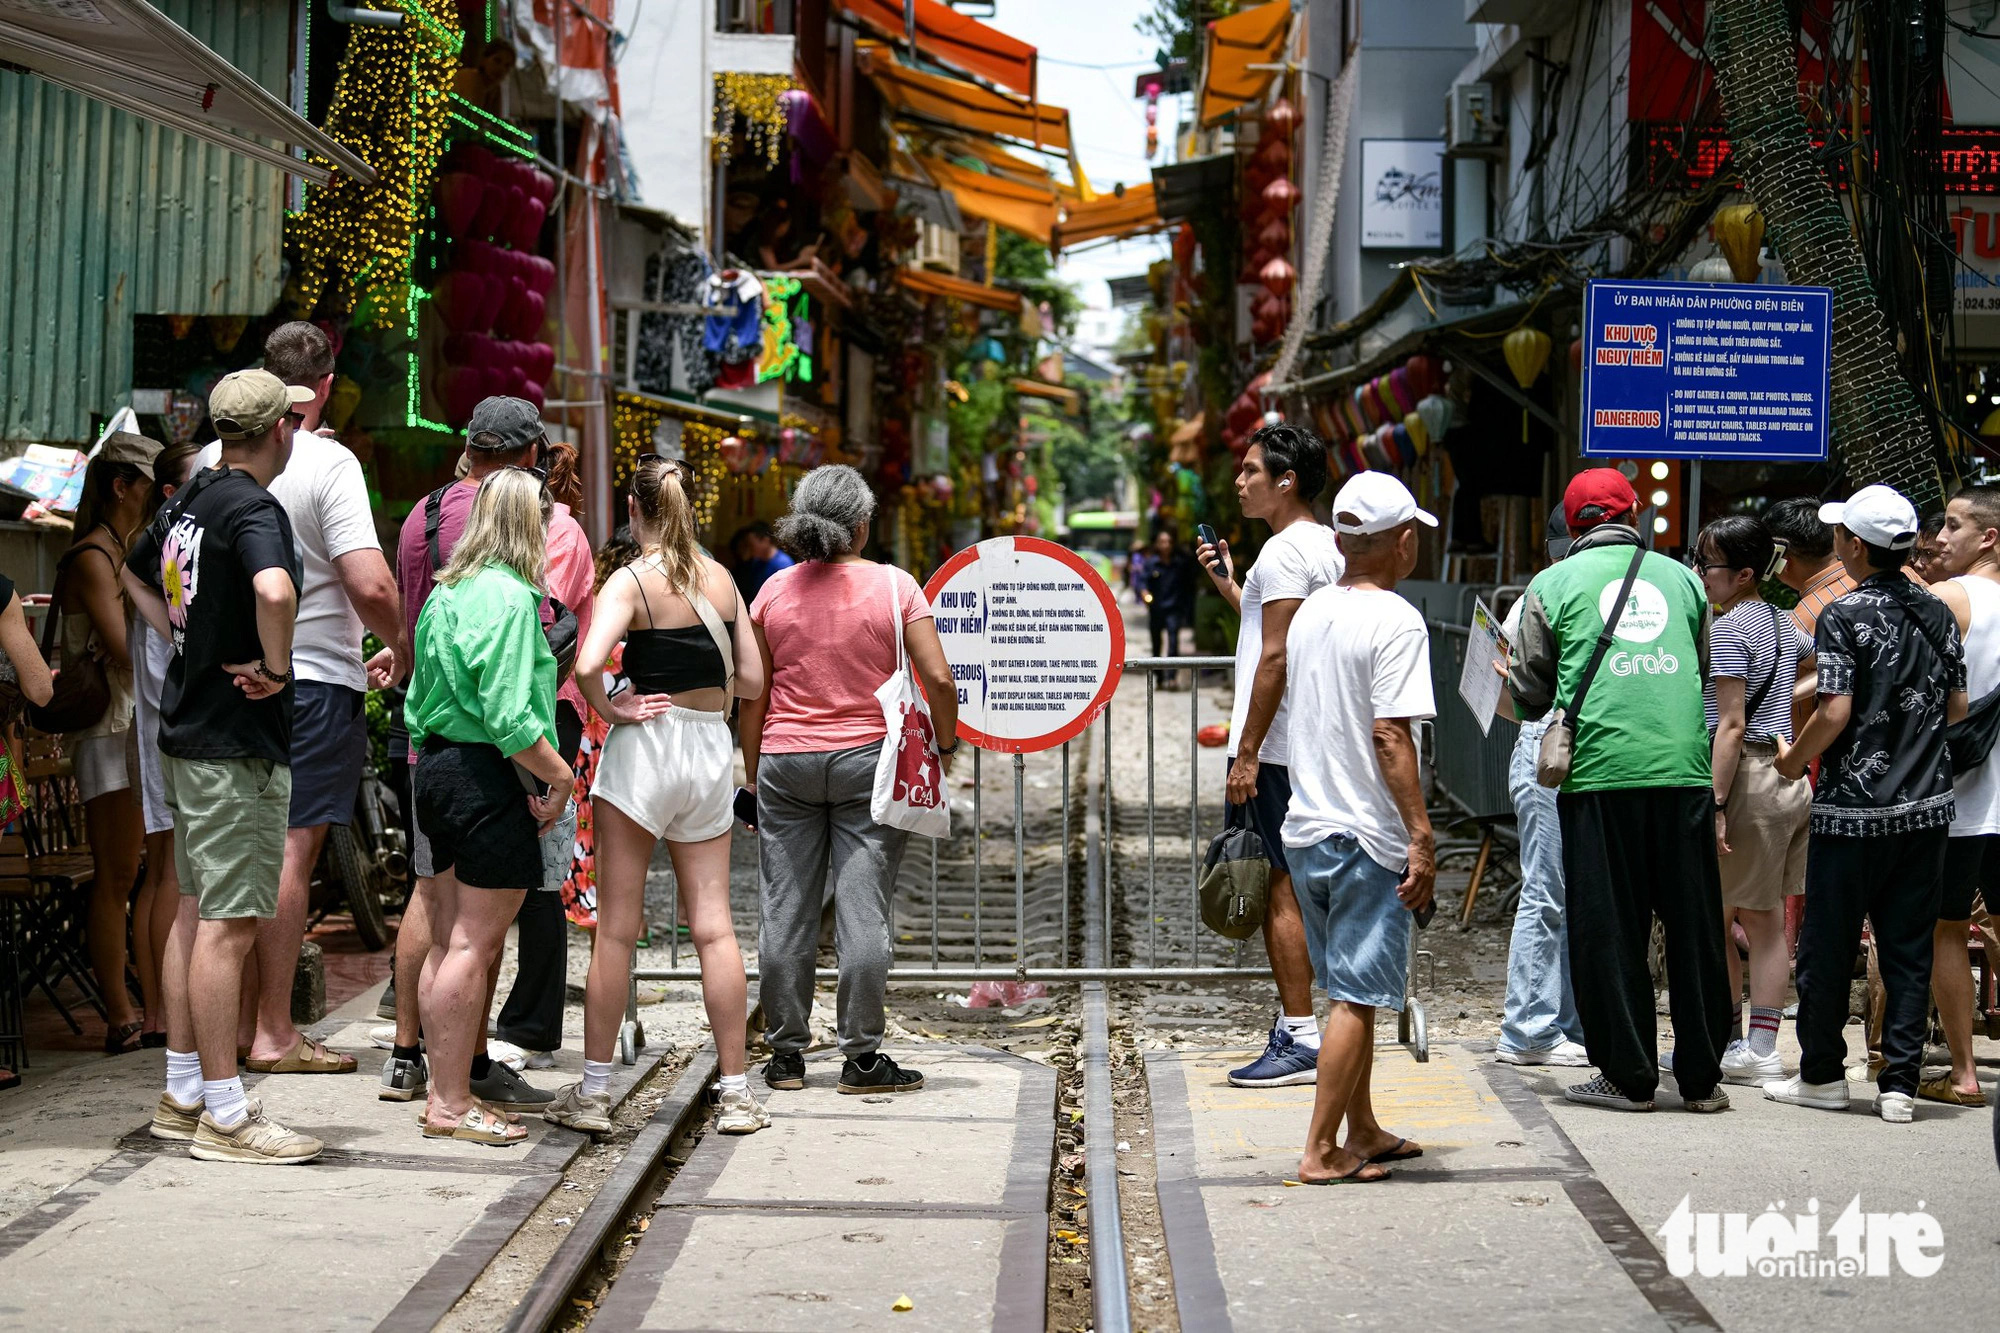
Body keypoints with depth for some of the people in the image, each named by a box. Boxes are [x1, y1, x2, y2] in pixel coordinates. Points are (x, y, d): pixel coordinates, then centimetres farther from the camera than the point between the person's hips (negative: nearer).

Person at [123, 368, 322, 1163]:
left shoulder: (190, 499, 11)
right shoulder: (254, 509, -17)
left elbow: (133, 571, 29)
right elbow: (274, 589, -38)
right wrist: (276, 666, -22)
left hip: (187, 729, 10)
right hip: (239, 744, -10)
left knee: (199, 912, 16)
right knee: (229, 925, -6)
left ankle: (183, 1095, 23)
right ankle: (224, 1115, -2)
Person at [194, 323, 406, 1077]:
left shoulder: (212, 461, 6)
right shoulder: (329, 463, -12)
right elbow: (370, 584, -20)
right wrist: (398, 647, -4)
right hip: (315, 680, -6)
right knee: (293, 850, -3)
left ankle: (241, 1019, 20)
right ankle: (274, 1034, 0)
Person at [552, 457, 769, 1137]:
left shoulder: (632, 581, -9)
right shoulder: (721, 578, 6)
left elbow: (588, 663, -25)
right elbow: (751, 679, 9)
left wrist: (608, 708, -8)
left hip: (645, 749, -4)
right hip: (712, 751, 4)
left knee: (617, 927, 2)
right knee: (714, 925, 7)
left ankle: (593, 1092, 7)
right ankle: (737, 1095, 8)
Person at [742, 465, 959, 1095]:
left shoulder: (775, 590, 2)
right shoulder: (894, 585, -4)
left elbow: (752, 692, 4)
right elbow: (938, 679, -9)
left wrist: (750, 772, 12)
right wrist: (946, 744, 6)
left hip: (785, 761, 2)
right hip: (868, 760, -2)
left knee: (785, 912, 6)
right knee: (863, 910, 0)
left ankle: (786, 1055, 12)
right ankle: (861, 1057, 2)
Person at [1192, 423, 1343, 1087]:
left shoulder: (1284, 552, -14)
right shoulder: (1329, 548, 17)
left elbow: (1276, 658, -20)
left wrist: (1247, 752, -19)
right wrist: (1227, 583, 28)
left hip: (1277, 751, -10)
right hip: (1313, 749, 10)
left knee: (1278, 889, -7)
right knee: (1289, 889, 12)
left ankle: (1300, 1040, -5)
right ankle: (1295, 1029, 16)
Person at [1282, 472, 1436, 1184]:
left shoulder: (1311, 612, 10)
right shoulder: (1396, 622, -14)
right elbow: (1390, 737, -20)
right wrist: (1421, 835, -19)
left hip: (1307, 828, 8)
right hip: (1368, 836, -8)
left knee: (1350, 991, 17)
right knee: (1356, 997, -2)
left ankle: (1363, 1132, 26)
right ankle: (1321, 1151, 0)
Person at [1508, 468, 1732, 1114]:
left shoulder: (1552, 584, 7)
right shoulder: (1681, 577, 15)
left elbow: (1531, 692, 10)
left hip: (1598, 770, -2)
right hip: (1684, 767, 3)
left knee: (1607, 929, 4)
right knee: (1693, 925, 8)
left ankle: (1628, 1077, 7)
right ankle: (1701, 1078, 14)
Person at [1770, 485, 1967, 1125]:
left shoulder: (1843, 615, -11)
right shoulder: (1937, 613, 6)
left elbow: (1835, 712, -17)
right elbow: (1957, 706, 12)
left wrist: (1794, 760, -2)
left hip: (1853, 808, -5)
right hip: (1926, 806, 5)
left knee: (1827, 945, 7)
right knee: (1909, 947, 8)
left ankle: (1822, 1074, 16)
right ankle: (1900, 1084, 8)